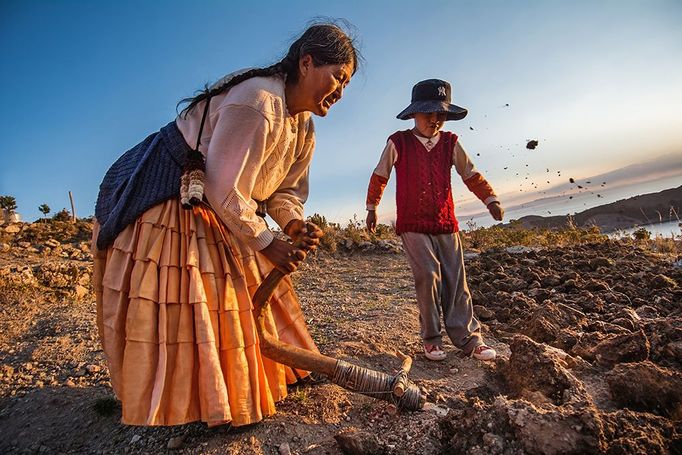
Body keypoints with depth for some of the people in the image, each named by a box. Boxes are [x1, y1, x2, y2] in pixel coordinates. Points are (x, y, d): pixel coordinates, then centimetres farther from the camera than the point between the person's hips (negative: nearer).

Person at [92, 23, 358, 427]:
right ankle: (170, 403, 16)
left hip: (214, 209, 10)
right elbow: (224, 189, -29)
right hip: (163, 193, -9)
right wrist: (265, 243, -21)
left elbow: (285, 189, 6)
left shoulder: (304, 128, 3)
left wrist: (294, 224, -14)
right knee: (178, 302, -4)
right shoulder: (257, 101, -28)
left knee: (248, 287, 12)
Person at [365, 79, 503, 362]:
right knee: (428, 275, -13)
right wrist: (371, 208, 13)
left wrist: (490, 199, -1)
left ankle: (468, 338, 11)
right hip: (412, 225, -3)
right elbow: (380, 176, 9)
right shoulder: (398, 143, 1)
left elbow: (471, 175, 12)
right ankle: (431, 338, 2)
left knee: (456, 280, 3)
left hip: (446, 223, 3)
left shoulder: (450, 143, 8)